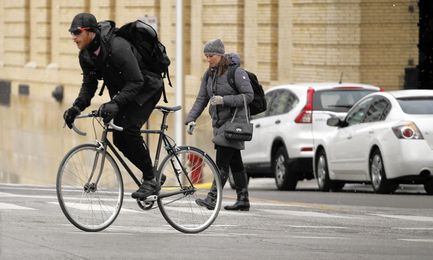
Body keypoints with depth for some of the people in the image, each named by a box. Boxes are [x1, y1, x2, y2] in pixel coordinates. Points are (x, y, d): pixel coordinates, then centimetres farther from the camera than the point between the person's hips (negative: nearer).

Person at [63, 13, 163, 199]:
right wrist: (77, 107, -17)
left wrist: (115, 103, -45)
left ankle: (150, 180, -15)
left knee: (129, 129, -25)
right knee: (119, 139, -1)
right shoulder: (86, 55, -8)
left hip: (146, 88, -8)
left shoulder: (117, 48, -33)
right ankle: (152, 174, 14)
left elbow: (136, 82, -36)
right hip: (123, 92, 8)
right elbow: (89, 84, -1)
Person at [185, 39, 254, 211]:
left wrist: (224, 100, -21)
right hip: (219, 122, 7)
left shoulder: (236, 73, -10)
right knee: (235, 162, 9)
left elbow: (249, 95, -13)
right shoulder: (209, 75, 11)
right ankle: (243, 200, 12)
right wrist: (191, 118, -3)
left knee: (222, 161, -15)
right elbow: (201, 99, 11)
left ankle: (212, 198, -21)